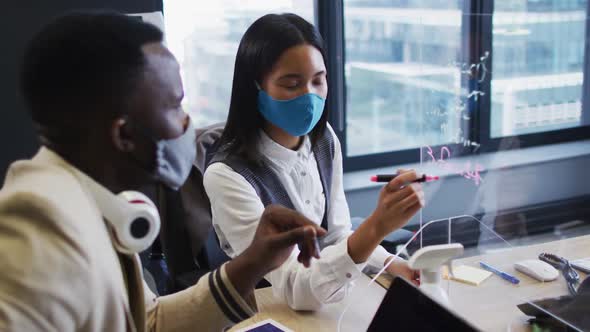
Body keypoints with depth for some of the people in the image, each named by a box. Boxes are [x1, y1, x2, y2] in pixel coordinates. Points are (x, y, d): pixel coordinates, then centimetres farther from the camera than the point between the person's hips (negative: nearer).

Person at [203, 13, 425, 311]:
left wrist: (390, 264, -10)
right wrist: (377, 227, -36)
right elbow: (297, 292, -25)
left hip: (328, 301, 6)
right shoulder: (227, 175, -22)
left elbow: (338, 235, 8)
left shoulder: (324, 141, 0)